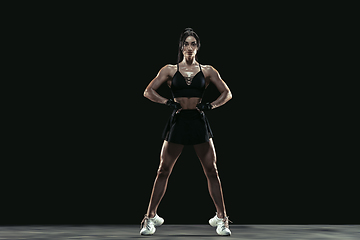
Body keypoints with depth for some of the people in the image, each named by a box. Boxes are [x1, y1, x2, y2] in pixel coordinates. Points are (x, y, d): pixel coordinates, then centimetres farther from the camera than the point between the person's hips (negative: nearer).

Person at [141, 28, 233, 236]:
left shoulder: (207, 71, 8)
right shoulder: (170, 70, 7)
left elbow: (227, 93, 10)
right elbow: (149, 91, 5)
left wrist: (211, 106, -5)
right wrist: (167, 102, -8)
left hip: (199, 122, 0)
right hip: (178, 122, 0)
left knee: (212, 172, 0)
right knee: (164, 171, 1)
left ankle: (222, 219, 7)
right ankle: (151, 217, 8)